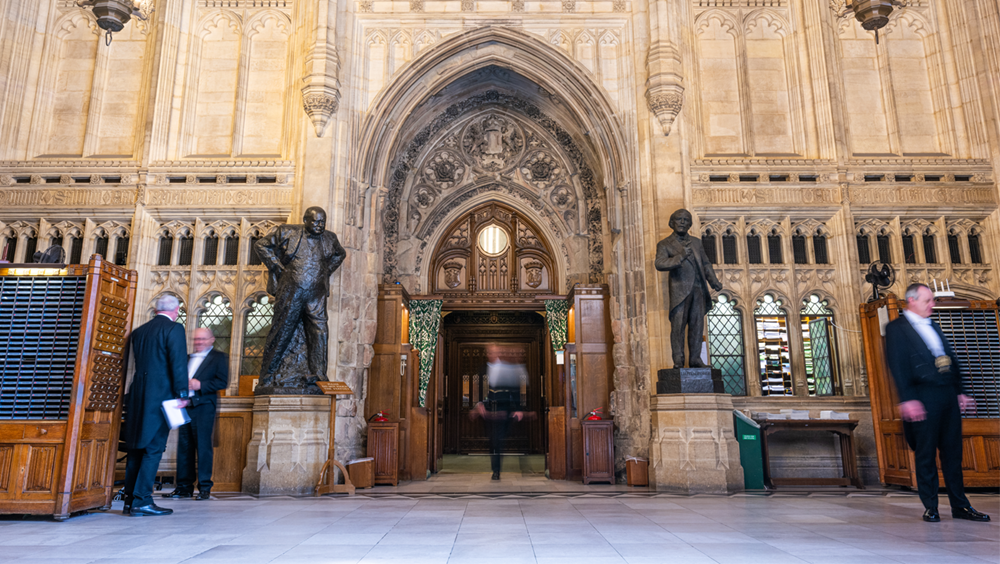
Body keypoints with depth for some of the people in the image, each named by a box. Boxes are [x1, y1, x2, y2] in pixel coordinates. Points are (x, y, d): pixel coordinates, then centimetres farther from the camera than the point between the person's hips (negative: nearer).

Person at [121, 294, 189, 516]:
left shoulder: (138, 331, 14)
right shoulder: (174, 329, -7)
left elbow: (135, 362, 19)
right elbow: (178, 363, -14)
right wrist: (182, 394, -12)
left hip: (137, 396, 7)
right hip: (161, 396, -7)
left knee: (136, 448, 13)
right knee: (154, 447, -2)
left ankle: (130, 500, 17)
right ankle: (142, 500, -3)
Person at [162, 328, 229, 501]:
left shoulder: (219, 357, 4)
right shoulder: (188, 358, 22)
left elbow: (222, 382, -6)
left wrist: (201, 385, -15)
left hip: (204, 405, -6)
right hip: (185, 406, 6)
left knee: (203, 445, -6)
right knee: (184, 446, 6)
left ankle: (205, 487, -1)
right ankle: (184, 486, 12)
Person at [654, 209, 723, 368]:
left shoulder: (696, 242, 21)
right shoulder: (664, 244, 5)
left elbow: (706, 264, 23)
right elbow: (660, 264, -12)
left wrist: (714, 281, 7)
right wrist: (680, 257, -26)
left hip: (698, 289, 4)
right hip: (680, 289, -4)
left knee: (697, 325, 3)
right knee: (678, 326, -8)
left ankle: (695, 358, 9)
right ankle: (678, 360, -4)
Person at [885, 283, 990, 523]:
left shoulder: (933, 326, 20)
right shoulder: (896, 328, -5)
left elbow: (951, 360, 22)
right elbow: (898, 366, -12)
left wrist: (960, 392, 14)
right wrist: (907, 399, -19)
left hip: (948, 396, 7)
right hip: (923, 398, -7)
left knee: (953, 451, 11)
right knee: (925, 454, 1)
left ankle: (960, 505, 20)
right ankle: (930, 507, 10)